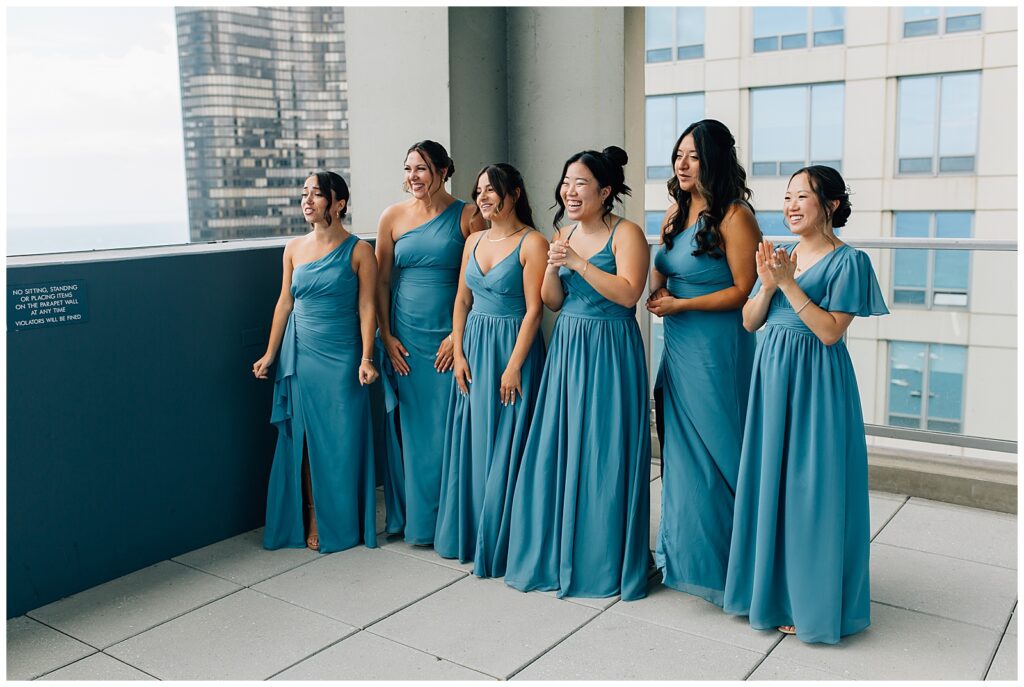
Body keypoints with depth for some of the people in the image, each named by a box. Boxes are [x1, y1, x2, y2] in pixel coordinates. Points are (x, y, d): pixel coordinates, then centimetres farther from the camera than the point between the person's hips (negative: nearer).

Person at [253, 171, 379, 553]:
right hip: (301, 355, 4)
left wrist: (366, 358, -13)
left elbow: (366, 307, -7)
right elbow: (285, 303, 10)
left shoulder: (358, 251, -5)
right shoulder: (294, 249, 6)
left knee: (343, 439, 3)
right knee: (306, 438, 7)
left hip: (342, 356, -3)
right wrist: (270, 354, 10)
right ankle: (314, 520, 18)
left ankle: (345, 524, 17)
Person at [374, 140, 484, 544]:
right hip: (404, 337, 2)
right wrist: (386, 336, 1)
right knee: (408, 427, 8)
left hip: (450, 337, -2)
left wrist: (460, 334, -10)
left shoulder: (467, 216, -2)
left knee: (448, 429, 2)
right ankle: (411, 516, 23)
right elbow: (381, 281, 7)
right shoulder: (393, 217, 4)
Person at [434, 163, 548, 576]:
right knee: (472, 442, 12)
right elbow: (462, 300, 12)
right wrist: (458, 353, 3)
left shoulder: (532, 243, -10)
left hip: (512, 346, -6)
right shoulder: (474, 241, 10)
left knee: (506, 447, 1)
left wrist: (514, 366, -17)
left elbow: (533, 310, -14)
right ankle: (467, 532, 27)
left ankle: (500, 542, 15)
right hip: (474, 347, 6)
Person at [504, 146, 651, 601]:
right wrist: (553, 267, -7)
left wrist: (578, 263, -21)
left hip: (610, 353, -6)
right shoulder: (564, 234, 11)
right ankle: (557, 552, 24)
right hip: (566, 348, 6)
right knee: (556, 451, 8)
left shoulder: (626, 234, -8)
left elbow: (628, 293, -21)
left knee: (603, 455, 0)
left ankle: (604, 561, 16)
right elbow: (551, 302, 12)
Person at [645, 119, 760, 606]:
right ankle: (681, 552, 28)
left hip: (717, 347, -8)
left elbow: (743, 291, -14)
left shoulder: (734, 217, -13)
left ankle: (717, 560, 15)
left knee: (714, 451, 0)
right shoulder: (676, 212, 11)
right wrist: (657, 295, 1)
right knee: (679, 447, 14)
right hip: (678, 344, 8)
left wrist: (681, 304, -14)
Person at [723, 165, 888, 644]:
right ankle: (771, 587, 29)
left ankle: (810, 602, 16)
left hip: (816, 380, -6)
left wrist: (789, 284, -18)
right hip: (771, 374, 7)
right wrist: (768, 285, -10)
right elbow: (749, 322, 7)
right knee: (769, 480, 13)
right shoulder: (780, 255, 10)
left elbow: (830, 331, -16)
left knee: (810, 487, 0)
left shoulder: (847, 261, -9)